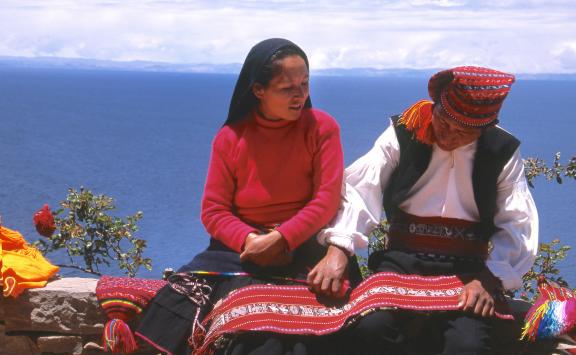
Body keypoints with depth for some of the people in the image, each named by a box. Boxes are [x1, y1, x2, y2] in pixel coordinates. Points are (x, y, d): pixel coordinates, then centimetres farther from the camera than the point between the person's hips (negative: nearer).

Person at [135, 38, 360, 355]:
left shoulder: (321, 127, -3)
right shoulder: (230, 138, 3)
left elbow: (327, 200, -10)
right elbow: (213, 211, 1)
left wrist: (279, 240, -22)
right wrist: (251, 241, -19)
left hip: (303, 246, -2)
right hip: (240, 246, 3)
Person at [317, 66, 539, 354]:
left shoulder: (502, 152, 2)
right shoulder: (403, 135, -1)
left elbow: (517, 225, 1)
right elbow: (361, 190, -12)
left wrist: (489, 279, -15)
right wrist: (338, 250, -29)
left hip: (467, 267, 0)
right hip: (403, 259, 0)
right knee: (369, 329, -28)